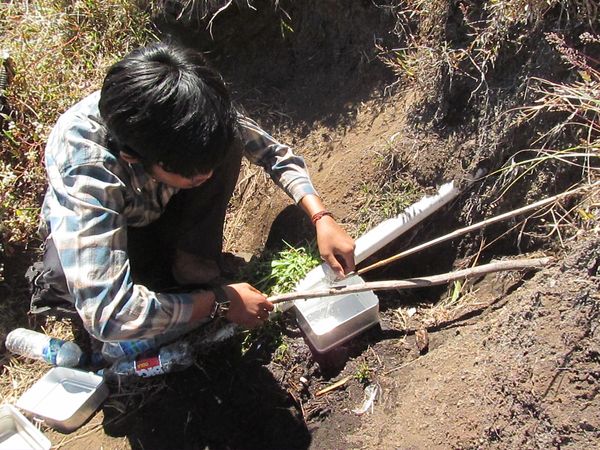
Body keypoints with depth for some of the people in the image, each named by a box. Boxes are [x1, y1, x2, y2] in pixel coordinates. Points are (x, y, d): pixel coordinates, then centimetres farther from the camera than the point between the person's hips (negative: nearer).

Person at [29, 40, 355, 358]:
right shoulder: (83, 168, -44)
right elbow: (107, 316, -48)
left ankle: (192, 262, -9)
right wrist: (220, 302, -37)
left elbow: (273, 152, -14)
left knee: (231, 142, -24)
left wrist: (322, 218, -27)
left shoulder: (191, 112, -30)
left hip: (163, 211, 3)